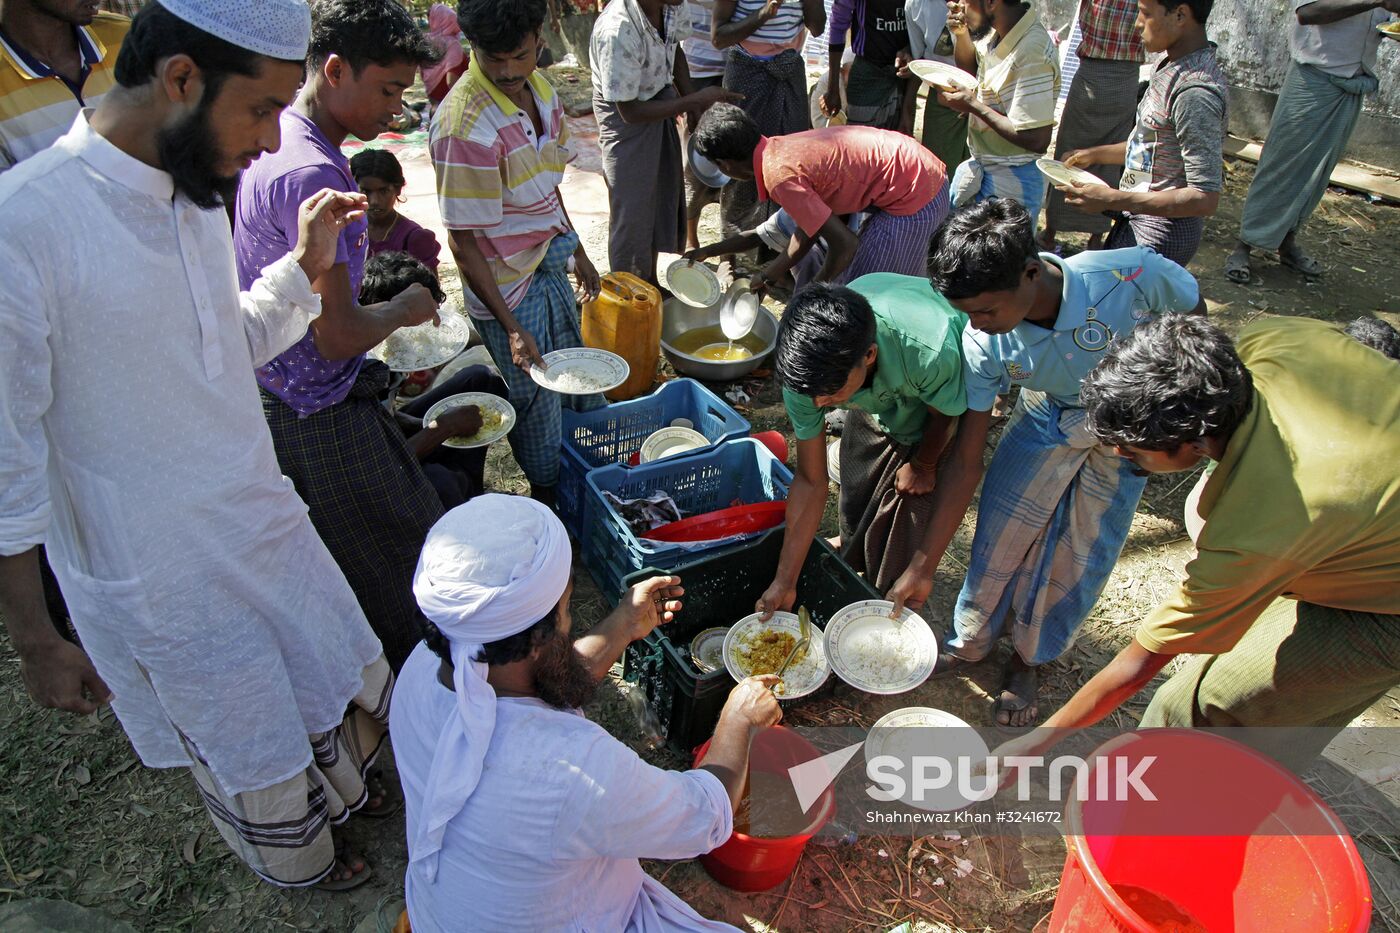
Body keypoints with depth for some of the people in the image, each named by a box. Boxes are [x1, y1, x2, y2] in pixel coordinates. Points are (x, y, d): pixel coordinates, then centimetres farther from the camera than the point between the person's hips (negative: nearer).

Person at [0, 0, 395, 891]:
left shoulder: (200, 192, -2)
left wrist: (305, 264, -6)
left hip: (267, 519, 7)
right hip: (161, 584, -6)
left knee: (357, 693, 24)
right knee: (257, 767, 18)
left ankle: (341, 795, 57)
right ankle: (299, 862, 51)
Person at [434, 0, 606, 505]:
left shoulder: (539, 88, -1)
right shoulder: (464, 126, -27)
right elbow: (463, 240, -23)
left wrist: (576, 250, 19)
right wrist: (509, 326, -23)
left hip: (550, 265, 8)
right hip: (508, 287, -7)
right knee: (537, 397, 9)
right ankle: (547, 498, 33)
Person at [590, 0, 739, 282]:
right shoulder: (617, 31, -35)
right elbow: (630, 111, -29)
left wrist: (689, 97, -6)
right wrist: (695, 100, -27)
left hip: (662, 102, 8)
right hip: (626, 118, -8)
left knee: (664, 198, 17)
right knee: (632, 216, 1)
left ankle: (651, 284, 35)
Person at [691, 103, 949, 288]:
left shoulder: (779, 175, -22)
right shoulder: (780, 148, 7)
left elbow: (845, 243, -22)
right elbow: (809, 226, 14)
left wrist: (818, 288, -4)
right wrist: (770, 276, 16)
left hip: (914, 201, -9)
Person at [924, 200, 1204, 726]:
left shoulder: (1134, 275, -38)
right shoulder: (982, 344, -28)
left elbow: (1193, 315, -12)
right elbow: (966, 460, -20)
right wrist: (926, 566, -17)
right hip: (1046, 418, 1)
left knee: (1079, 561, 3)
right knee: (998, 535, -2)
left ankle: (1028, 662, 29)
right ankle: (970, 643, 26)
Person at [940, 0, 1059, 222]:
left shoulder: (1031, 52, -29)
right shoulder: (998, 31, -3)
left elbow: (1037, 140, -29)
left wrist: (973, 105, -23)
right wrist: (961, 34, -4)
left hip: (1012, 181, -9)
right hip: (981, 168, 9)